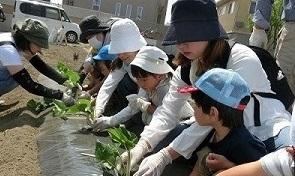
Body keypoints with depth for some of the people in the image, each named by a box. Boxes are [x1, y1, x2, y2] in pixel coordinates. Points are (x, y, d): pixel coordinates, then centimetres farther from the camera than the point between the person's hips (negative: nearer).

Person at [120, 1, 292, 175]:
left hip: (269, 132, -5)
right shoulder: (186, 70, -3)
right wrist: (141, 147, -25)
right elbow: (167, 111, -9)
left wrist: (165, 156, -32)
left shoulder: (242, 59, -22)